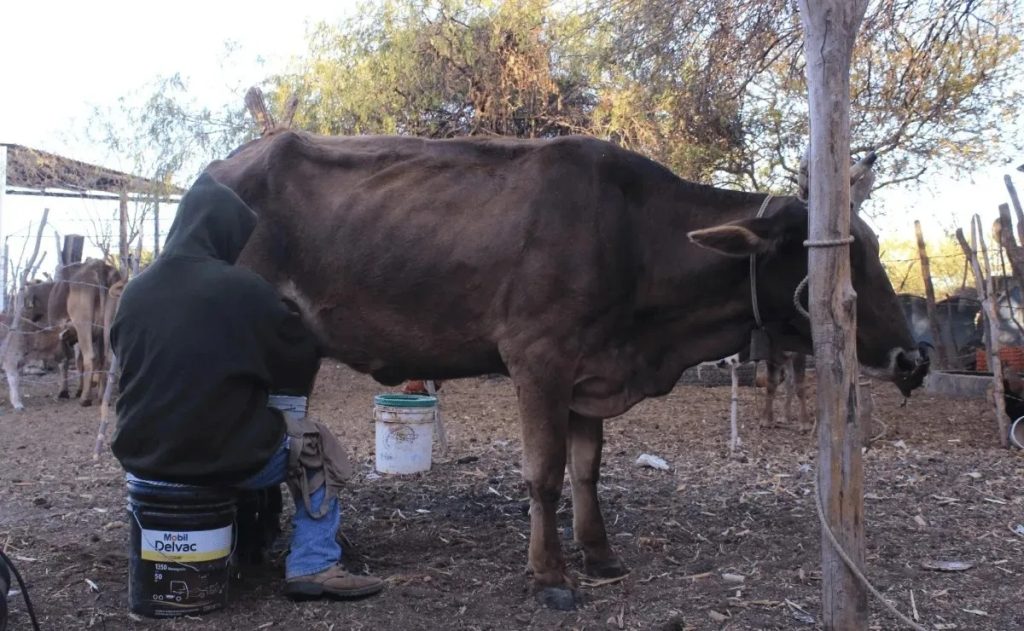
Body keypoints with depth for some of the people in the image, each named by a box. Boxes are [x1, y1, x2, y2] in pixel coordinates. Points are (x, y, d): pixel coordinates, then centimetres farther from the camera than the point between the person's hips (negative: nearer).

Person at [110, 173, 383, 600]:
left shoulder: (135, 291, 2)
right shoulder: (244, 291, -14)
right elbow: (300, 360, 0)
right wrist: (290, 314, 21)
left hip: (142, 455, 6)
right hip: (221, 456, -6)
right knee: (316, 447, 17)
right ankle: (313, 567, 7)